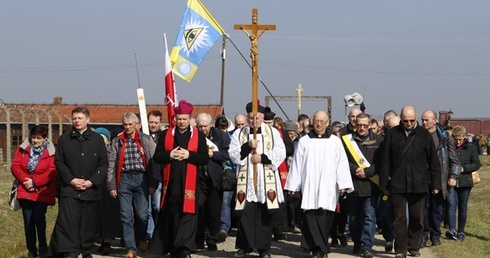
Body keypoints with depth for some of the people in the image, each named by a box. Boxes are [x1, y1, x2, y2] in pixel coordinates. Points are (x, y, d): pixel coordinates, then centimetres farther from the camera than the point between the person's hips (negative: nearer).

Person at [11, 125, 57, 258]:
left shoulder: (51, 151, -4)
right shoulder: (23, 149, 6)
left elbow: (52, 171, -13)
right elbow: (15, 166, 1)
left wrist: (35, 182, -17)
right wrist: (25, 180, -14)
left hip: (42, 192, -3)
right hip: (25, 191, 3)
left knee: (38, 218, -15)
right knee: (28, 221, 4)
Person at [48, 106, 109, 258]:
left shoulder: (97, 139, 7)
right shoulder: (64, 139, 9)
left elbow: (104, 164, 4)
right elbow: (58, 161, 5)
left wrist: (92, 181, -8)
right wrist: (71, 180, -8)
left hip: (91, 189, 1)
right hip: (69, 188, 0)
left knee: (89, 222, 5)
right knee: (68, 220, -11)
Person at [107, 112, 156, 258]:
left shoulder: (146, 140, 6)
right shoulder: (117, 142, 10)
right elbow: (111, 164, 8)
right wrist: (111, 185, 1)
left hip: (141, 178, -1)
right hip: (124, 179, 1)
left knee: (142, 214, -2)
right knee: (126, 216, -2)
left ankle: (142, 239, 27)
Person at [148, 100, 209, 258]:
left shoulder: (199, 136, 5)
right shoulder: (166, 135, 10)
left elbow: (205, 158, -1)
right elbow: (156, 157, 6)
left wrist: (188, 155, -14)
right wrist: (169, 155, -11)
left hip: (189, 184, -2)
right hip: (170, 183, 2)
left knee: (187, 217, -8)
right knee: (169, 216, 7)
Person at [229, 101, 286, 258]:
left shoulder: (273, 132, 7)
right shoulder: (239, 134, 10)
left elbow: (280, 153, 0)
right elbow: (232, 154, 1)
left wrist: (263, 158, -11)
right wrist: (247, 146, -12)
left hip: (266, 180, 0)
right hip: (245, 180, 1)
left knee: (265, 215, 1)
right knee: (245, 213, -2)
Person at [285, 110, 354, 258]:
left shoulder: (335, 141, 7)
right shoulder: (304, 141, 9)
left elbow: (342, 163, 4)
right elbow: (296, 164, 9)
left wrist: (343, 184, -4)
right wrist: (292, 185, 6)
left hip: (328, 188, 0)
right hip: (309, 188, 0)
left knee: (325, 220, 1)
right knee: (311, 218, -9)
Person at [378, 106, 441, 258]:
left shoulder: (424, 135, 3)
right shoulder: (392, 135, 2)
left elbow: (433, 161, 6)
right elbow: (385, 161, 4)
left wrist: (436, 183, 3)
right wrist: (384, 184, 2)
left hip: (419, 186, 1)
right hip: (398, 185, -1)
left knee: (417, 218, 7)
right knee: (400, 218, 2)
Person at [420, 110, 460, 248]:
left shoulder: (444, 137, 1)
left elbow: (454, 159, 4)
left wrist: (453, 176, -4)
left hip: (439, 178, 0)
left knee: (437, 208, 6)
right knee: (423, 207, -3)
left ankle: (435, 235, 17)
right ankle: (423, 235, 5)